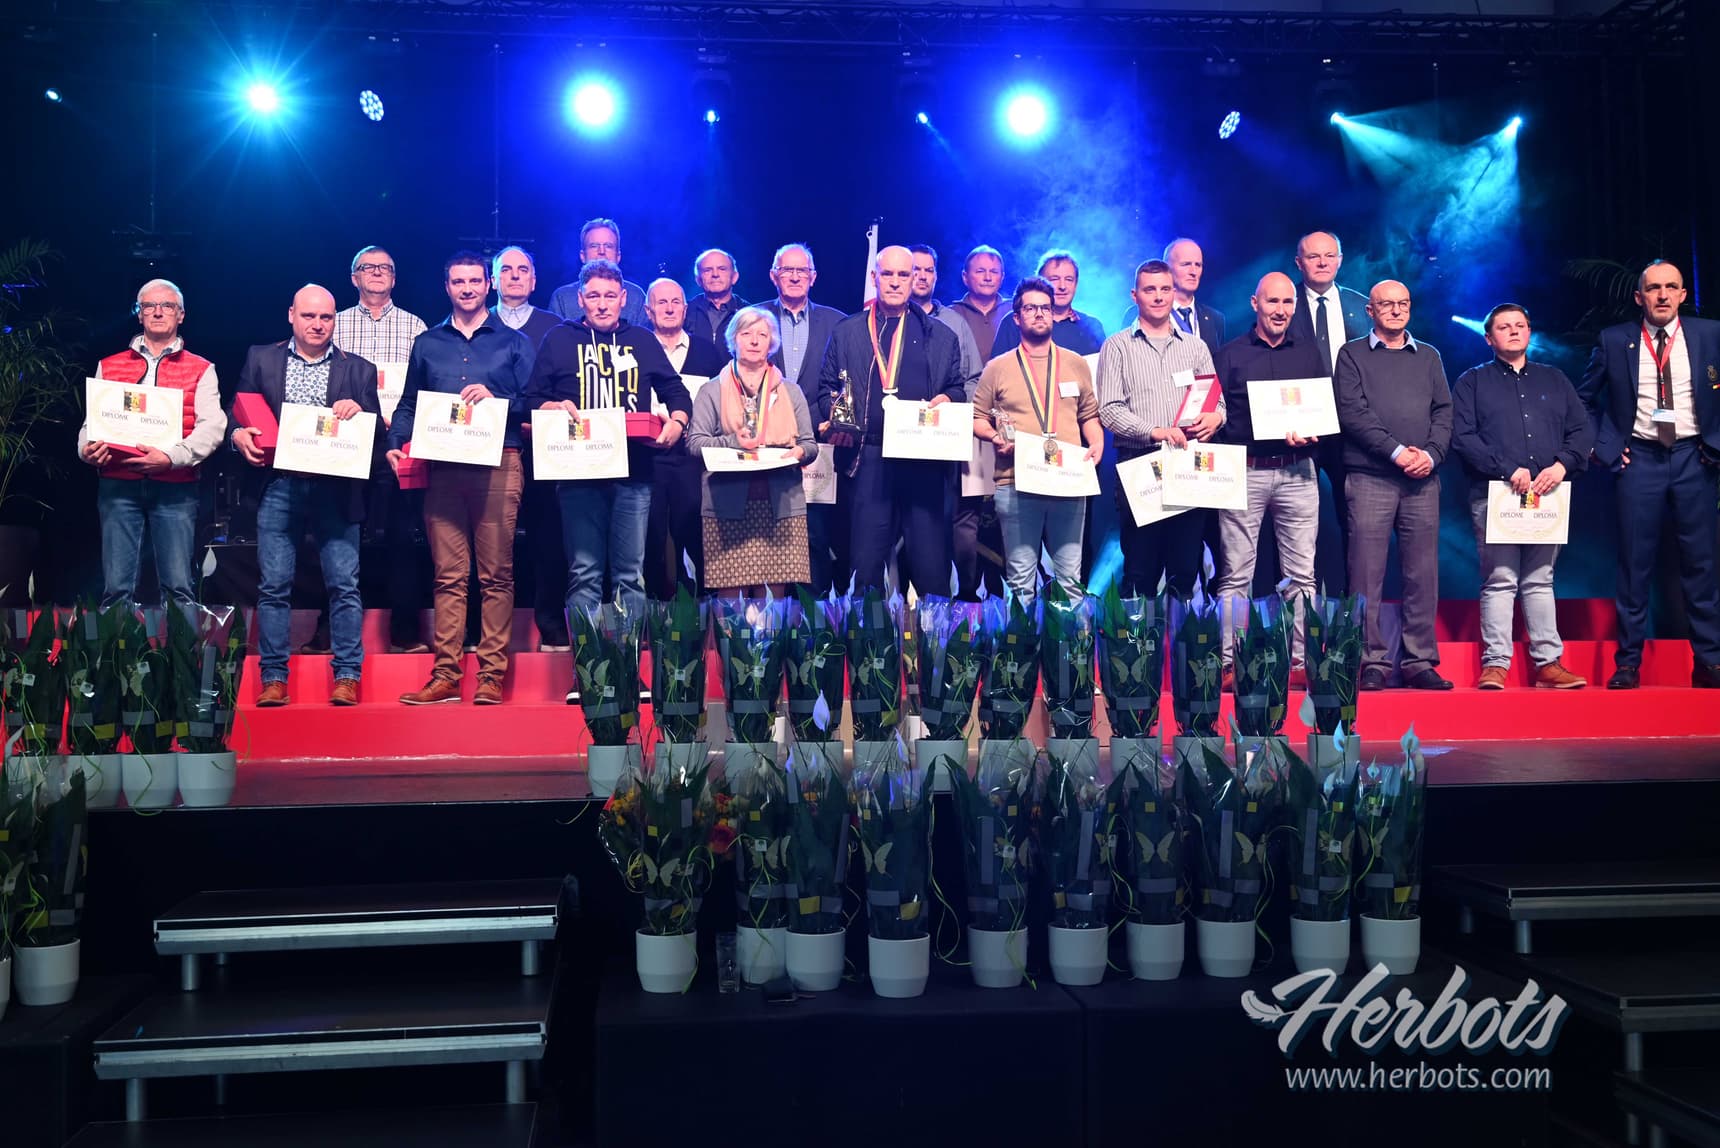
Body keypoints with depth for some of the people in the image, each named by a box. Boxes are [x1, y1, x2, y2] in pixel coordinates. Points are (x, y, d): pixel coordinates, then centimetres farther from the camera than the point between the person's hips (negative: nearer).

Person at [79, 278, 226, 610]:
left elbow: (212, 426, -2)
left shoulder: (201, 369, 10)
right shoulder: (109, 366, 18)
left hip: (175, 487, -2)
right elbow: (92, 421, 15)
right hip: (118, 484, 2)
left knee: (178, 588, -6)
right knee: (117, 588, -2)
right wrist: (87, 449, -8)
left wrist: (171, 457, -18)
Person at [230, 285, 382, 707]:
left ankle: (347, 678, 4)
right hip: (279, 487, 1)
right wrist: (239, 433, -9)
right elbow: (239, 414, 12)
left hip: (335, 490, -1)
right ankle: (273, 678, 8)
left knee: (344, 585, -3)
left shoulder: (358, 369, 10)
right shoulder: (261, 359, 12)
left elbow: (376, 433, 7)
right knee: (274, 585, 1)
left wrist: (358, 411, -12)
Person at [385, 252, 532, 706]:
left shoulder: (513, 341, 11)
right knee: (448, 574, 1)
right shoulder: (427, 343, 19)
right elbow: (408, 405, 18)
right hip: (443, 467, 2)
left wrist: (495, 398, -12)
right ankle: (445, 675, 3)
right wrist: (396, 444, 3)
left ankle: (492, 675, 0)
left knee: (496, 574, -3)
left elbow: (533, 402, 3)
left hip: (498, 463, -2)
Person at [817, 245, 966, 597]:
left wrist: (948, 398, -5)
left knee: (931, 563, 0)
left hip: (925, 460, 0)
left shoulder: (941, 337, 12)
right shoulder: (846, 333, 12)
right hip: (867, 459, 0)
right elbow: (827, 387, 13)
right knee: (866, 562, 2)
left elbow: (958, 388, 17)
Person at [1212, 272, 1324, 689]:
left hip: (1298, 473, 3)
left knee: (1301, 575, 2)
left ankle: (1302, 661, 7)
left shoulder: (1309, 353, 15)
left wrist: (1311, 434, -6)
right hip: (1245, 472, -2)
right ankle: (1228, 663, 1)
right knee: (1235, 575, -2)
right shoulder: (1230, 354, 6)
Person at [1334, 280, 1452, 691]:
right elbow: (1352, 412, -4)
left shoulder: (1428, 356, 18)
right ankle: (1371, 662, 1)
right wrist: (1397, 452, -12)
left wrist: (1431, 454, -7)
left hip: (1423, 480, 3)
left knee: (1422, 574, 3)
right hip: (1370, 477, -3)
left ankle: (1420, 661, 9)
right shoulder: (1352, 355, 7)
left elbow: (1444, 411, 11)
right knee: (1367, 574, -4)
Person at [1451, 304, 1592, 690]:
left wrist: (1563, 464, -7)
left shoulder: (1554, 380, 19)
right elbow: (1462, 436, -5)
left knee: (1540, 580, 6)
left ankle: (1548, 663, 7)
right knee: (1500, 580, -6)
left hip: (1547, 495, 3)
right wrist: (1507, 469, -14)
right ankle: (1495, 664, -5)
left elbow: (1583, 430, 12)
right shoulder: (1472, 382, 8)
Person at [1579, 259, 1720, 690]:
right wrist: (1602, 446, 2)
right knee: (1635, 562, 1)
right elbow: (1584, 400, 10)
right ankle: (1628, 663, 6)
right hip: (1640, 459, -1)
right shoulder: (1614, 341, 2)